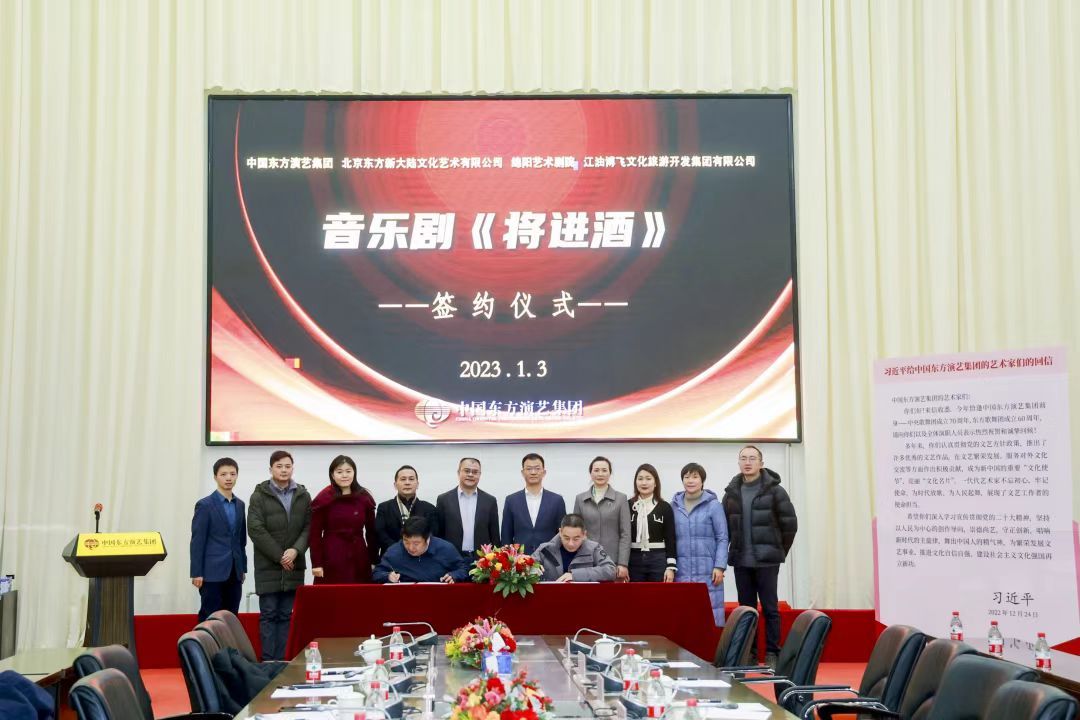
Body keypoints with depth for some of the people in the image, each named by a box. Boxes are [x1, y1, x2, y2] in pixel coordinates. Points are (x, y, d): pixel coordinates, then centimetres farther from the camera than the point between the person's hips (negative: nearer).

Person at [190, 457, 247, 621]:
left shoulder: (240, 505, 13)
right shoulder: (205, 505, -4)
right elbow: (197, 541, -6)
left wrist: (243, 568, 14)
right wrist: (196, 573, -10)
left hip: (234, 572, 5)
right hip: (213, 572, -5)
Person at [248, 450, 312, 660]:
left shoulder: (303, 496, 8)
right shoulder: (259, 496, -1)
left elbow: (308, 527, 4)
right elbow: (255, 529, -7)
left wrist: (296, 550, -12)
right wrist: (279, 556, -10)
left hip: (294, 567, 3)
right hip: (267, 567, -3)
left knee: (286, 616, 5)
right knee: (268, 615, 0)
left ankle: (281, 661, 8)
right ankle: (268, 662, 1)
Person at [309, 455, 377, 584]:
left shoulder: (364, 498, 6)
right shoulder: (323, 499, -2)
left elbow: (371, 531, 11)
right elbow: (315, 534, -2)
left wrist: (374, 561, 9)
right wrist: (316, 564, -6)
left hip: (359, 560, 3)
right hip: (332, 560, -3)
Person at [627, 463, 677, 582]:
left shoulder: (665, 507, 3)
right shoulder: (628, 506, 5)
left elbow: (670, 539, 2)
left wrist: (671, 567, -6)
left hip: (659, 560, -1)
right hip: (634, 560, 1)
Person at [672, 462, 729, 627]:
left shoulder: (713, 504, 0)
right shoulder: (674, 505, 10)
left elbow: (722, 538, 0)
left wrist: (720, 566, -8)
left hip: (707, 572, -3)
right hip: (681, 571, 3)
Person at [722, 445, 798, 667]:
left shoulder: (774, 490, -3)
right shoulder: (732, 492, 7)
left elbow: (790, 524, -1)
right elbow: (725, 526, 12)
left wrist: (779, 551, 4)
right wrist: (735, 551, 8)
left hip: (767, 561, -4)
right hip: (741, 561, 4)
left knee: (770, 608, -1)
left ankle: (772, 654, 4)